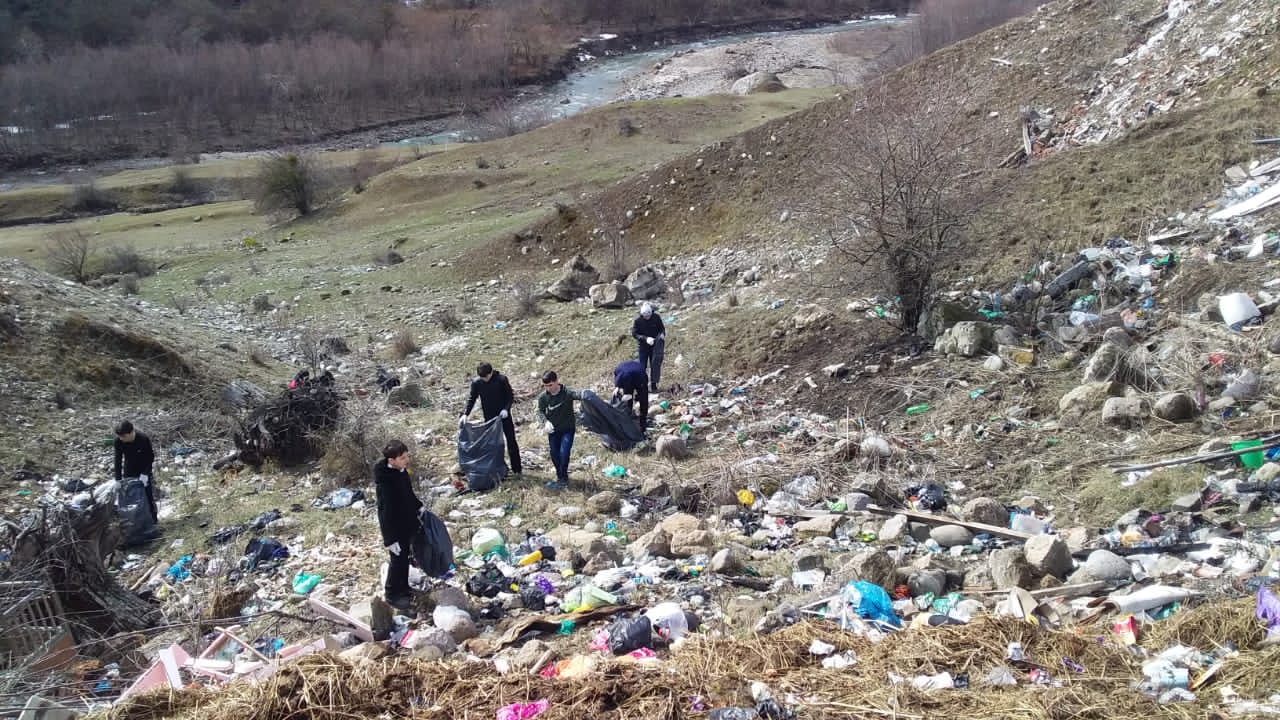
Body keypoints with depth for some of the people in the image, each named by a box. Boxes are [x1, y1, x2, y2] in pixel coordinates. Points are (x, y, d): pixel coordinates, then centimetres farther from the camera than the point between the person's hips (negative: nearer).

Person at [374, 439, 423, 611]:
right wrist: (389, 538, -24)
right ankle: (392, 595, 25)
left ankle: (403, 588, 40)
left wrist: (419, 507, 14)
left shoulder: (401, 471, -6)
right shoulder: (384, 481, -31)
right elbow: (385, 510, -27)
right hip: (394, 526, -8)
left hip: (407, 522, 8)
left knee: (405, 556, 22)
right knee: (398, 559, 7)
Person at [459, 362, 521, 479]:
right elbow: (471, 399, -1)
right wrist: (465, 414, -14)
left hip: (503, 415, -2)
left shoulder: (502, 379, -15)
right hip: (489, 417, 2)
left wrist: (506, 409, -23)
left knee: (511, 442, 1)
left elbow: (510, 396, -8)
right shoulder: (476, 383, -8)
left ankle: (516, 470, 9)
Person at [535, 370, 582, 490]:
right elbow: (540, 411, -1)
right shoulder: (543, 397, -12)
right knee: (554, 454, 11)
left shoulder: (567, 393, -24)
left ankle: (563, 480, 4)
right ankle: (560, 476, 33)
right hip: (553, 430, 4)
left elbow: (577, 395, -43)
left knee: (564, 453, -13)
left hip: (568, 429, -4)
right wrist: (546, 421, -22)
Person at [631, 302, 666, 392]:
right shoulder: (637, 320, -13)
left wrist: (662, 335, -20)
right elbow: (634, 333, -12)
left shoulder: (656, 317, -8)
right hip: (643, 346, -1)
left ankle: (653, 385, 10)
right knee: (642, 366, -1)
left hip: (654, 345, 1)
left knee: (654, 365, 1)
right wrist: (645, 339, -25)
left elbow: (662, 328, 3)